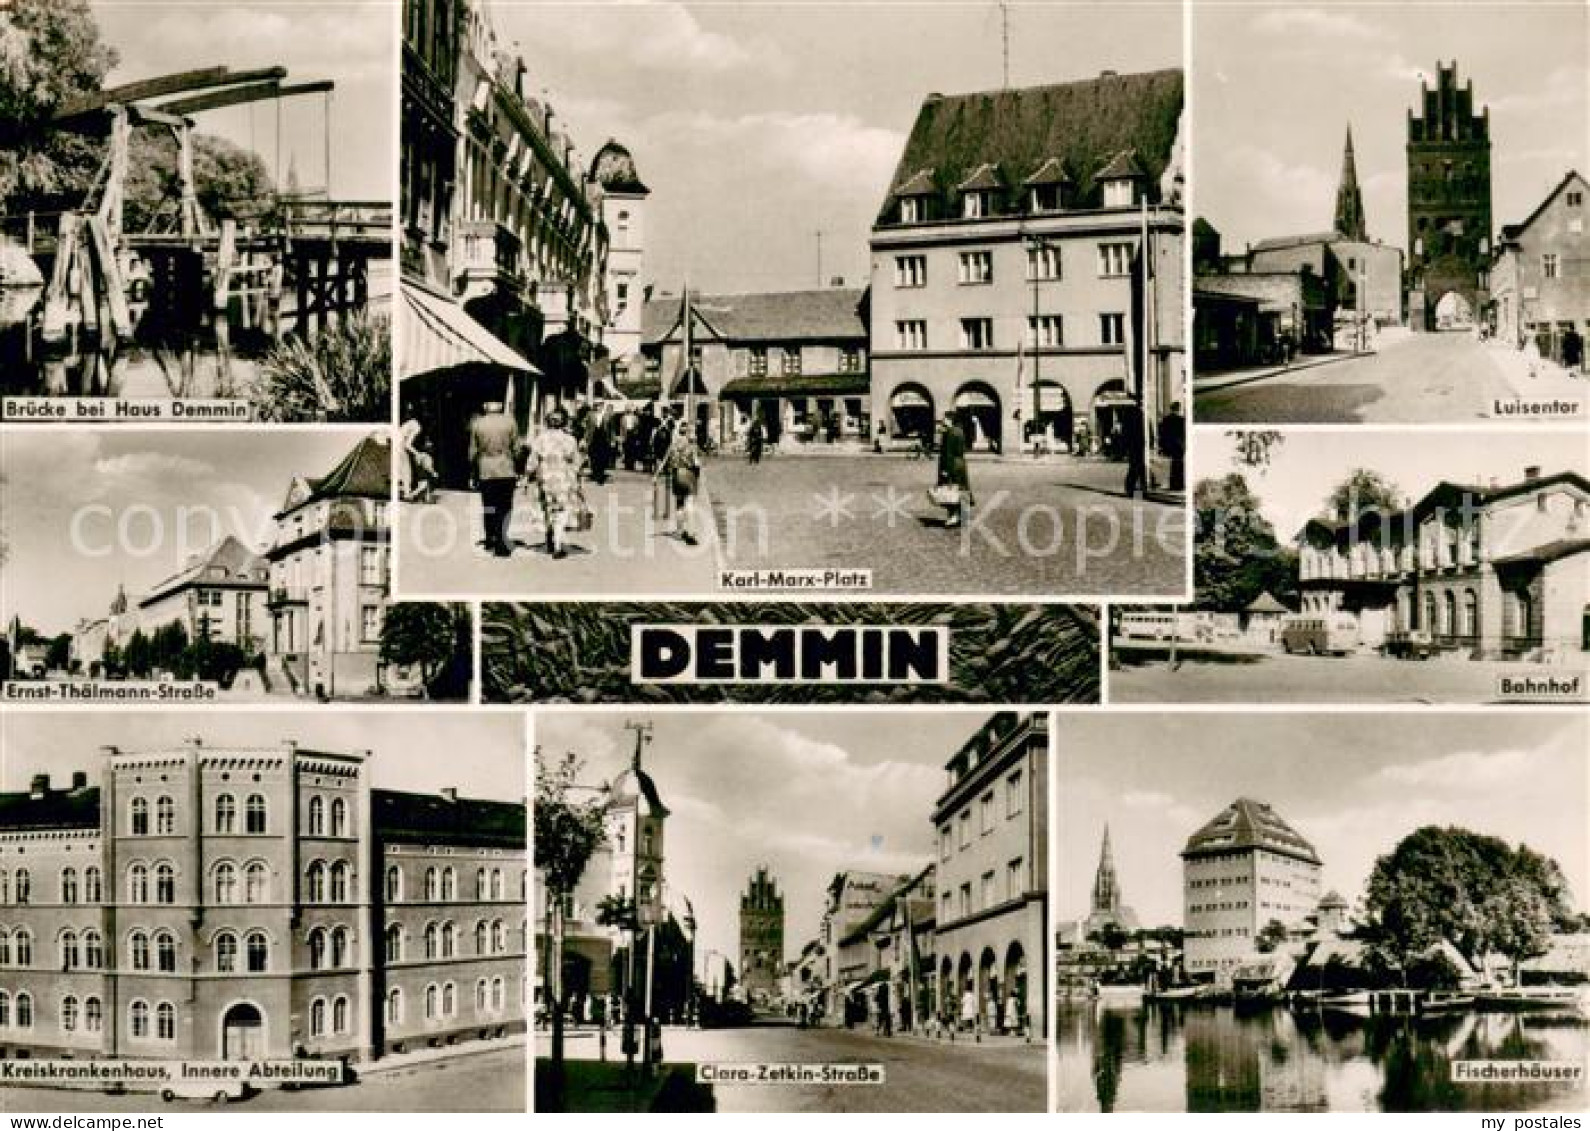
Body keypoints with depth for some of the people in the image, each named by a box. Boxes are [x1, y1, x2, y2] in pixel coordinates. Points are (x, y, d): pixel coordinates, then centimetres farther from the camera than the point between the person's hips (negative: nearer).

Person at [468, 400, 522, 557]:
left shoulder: (477, 424, -1)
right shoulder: (509, 422, -3)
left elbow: (473, 452, 4)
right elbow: (517, 448, 1)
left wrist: (474, 473, 13)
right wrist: (517, 469, 11)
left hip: (485, 472, 1)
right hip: (507, 471, -1)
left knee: (488, 508, 11)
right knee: (505, 508, 2)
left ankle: (490, 542, 17)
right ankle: (501, 545, -6)